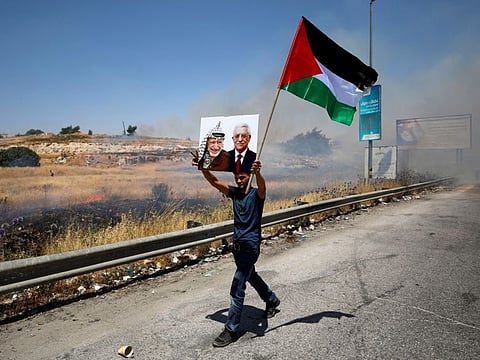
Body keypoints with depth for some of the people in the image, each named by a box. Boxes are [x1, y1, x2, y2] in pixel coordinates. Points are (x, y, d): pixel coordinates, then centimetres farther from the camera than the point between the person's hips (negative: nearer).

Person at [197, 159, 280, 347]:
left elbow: (262, 186, -36)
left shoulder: (256, 194, -11)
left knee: (237, 289, -7)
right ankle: (271, 300, 50)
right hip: (237, 244, 7)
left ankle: (231, 330, 4)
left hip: (251, 246, -7)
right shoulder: (234, 192, 4)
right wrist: (203, 167, -25)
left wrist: (258, 173, -57)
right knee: (251, 276, 26)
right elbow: (214, 181, -7)